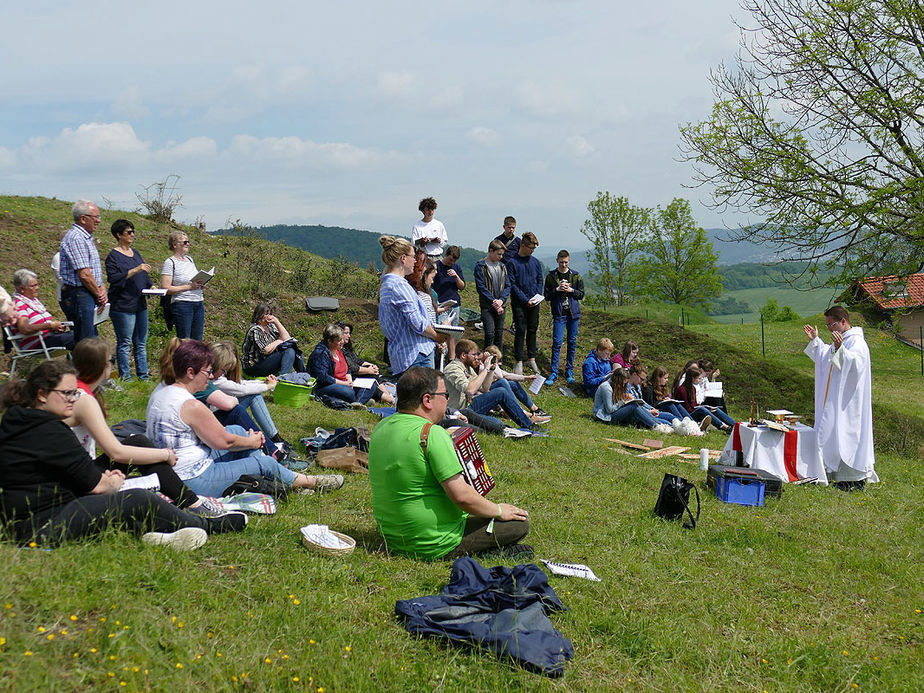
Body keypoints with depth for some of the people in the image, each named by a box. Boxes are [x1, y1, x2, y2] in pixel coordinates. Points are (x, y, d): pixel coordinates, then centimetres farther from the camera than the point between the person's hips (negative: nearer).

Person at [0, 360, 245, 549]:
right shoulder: (49, 430, -17)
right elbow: (96, 485, -13)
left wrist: (102, 478, 7)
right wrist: (113, 483, 8)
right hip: (45, 526, -11)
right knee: (139, 500, -11)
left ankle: (147, 532, -4)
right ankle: (208, 526, 6)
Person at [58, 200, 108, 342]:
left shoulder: (86, 238, 18)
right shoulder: (75, 238, -14)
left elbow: (96, 271, 19)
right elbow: (84, 274, -19)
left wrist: (102, 290, 2)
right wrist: (99, 295, -7)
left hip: (89, 297, 10)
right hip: (79, 296, -10)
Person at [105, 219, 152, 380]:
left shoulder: (135, 253, 17)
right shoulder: (113, 256, -7)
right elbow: (113, 278, -19)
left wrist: (151, 287, 8)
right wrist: (135, 270, -24)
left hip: (140, 305, 8)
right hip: (123, 306, -8)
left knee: (141, 343, 10)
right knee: (125, 344, -4)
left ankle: (143, 376, 16)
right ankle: (125, 378, 2)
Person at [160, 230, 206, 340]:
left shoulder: (189, 259, 15)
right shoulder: (169, 263, -6)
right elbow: (165, 288, -13)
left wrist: (201, 284, 4)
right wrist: (189, 287, -17)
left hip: (199, 304, 7)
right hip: (182, 305, -7)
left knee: (197, 340, 6)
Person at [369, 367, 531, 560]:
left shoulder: (381, 427, 3)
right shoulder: (432, 434, -22)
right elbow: (462, 496, -24)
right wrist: (498, 511, -7)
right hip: (434, 545, -8)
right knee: (520, 522, 2)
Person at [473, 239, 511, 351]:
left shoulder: (502, 266, 13)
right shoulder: (480, 266, -4)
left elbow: (507, 286, 9)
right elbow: (481, 287, -11)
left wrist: (501, 300, -8)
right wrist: (493, 302, -15)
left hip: (501, 306, 5)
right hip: (487, 306, -5)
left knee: (499, 334, 8)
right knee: (490, 334, -11)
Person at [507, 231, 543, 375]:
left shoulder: (536, 263, 9)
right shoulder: (512, 263, -6)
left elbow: (539, 281, 15)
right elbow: (512, 285, -9)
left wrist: (537, 296, -3)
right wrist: (526, 300, -14)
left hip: (534, 303, 4)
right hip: (519, 303, -4)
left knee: (532, 330, 9)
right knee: (520, 331, -2)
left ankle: (532, 359, 18)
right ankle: (519, 361, 4)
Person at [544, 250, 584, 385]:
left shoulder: (576, 276, 6)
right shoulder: (551, 276, 3)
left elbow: (581, 294, 7)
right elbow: (546, 296, 3)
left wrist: (571, 290, -10)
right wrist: (557, 289, -13)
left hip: (573, 313, 2)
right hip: (559, 314, -2)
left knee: (572, 342, 5)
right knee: (557, 342, -7)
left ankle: (569, 371, 16)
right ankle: (554, 373, -3)